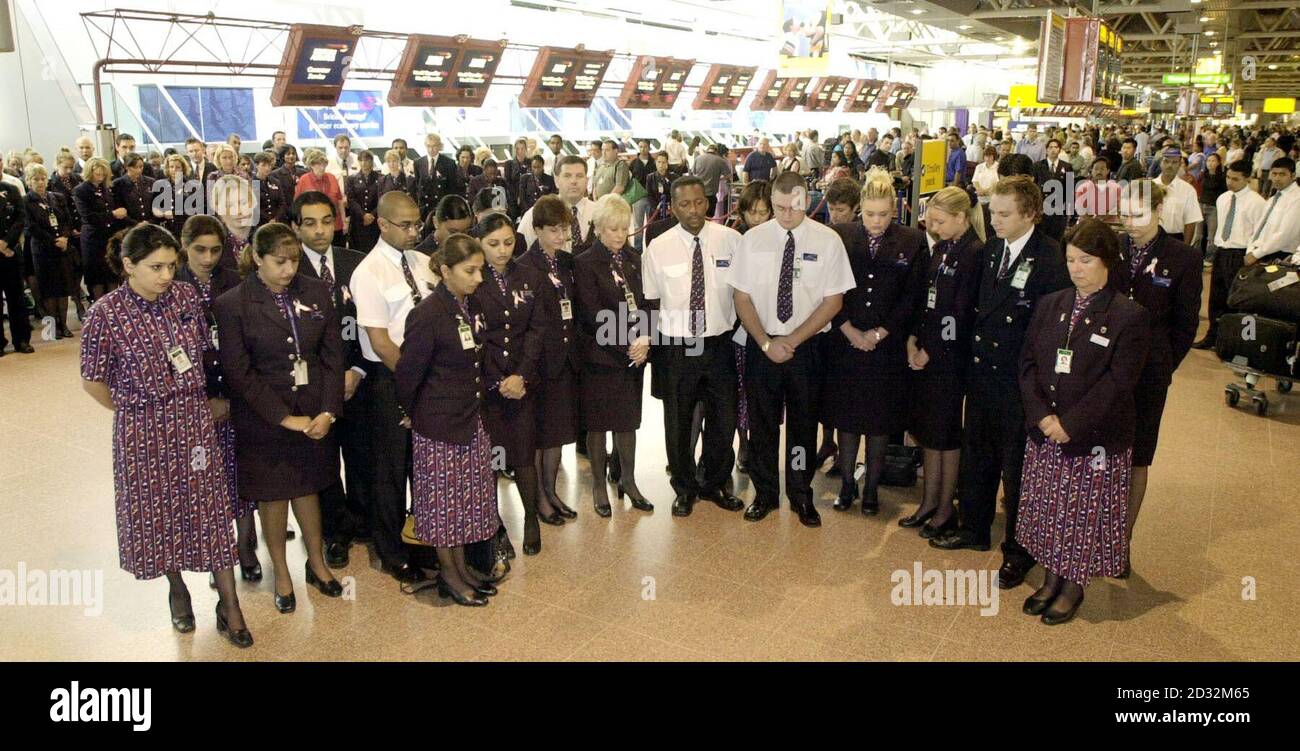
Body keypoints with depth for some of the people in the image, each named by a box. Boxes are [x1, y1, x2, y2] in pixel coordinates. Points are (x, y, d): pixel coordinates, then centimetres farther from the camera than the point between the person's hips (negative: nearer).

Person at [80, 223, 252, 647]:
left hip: (195, 421, 2)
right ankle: (177, 589, 38)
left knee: (210, 509, 5)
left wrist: (195, 403, 6)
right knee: (158, 512, 14)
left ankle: (229, 607, 15)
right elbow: (92, 381, -3)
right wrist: (134, 410, 4)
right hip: (143, 430, -1)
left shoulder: (188, 298, -5)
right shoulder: (105, 314, -13)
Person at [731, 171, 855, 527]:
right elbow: (742, 298, 0)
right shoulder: (753, 240, -2)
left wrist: (792, 340, -11)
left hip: (807, 347, -1)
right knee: (761, 423, 10)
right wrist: (766, 343, -10)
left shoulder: (828, 241, -6)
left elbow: (833, 301, -5)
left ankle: (801, 496, 28)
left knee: (803, 423, 11)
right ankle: (764, 494, 28)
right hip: (761, 345, 1)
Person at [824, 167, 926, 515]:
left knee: (880, 419, 8)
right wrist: (849, 330, -9)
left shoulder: (913, 242, -2)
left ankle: (872, 488, 22)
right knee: (846, 415, 8)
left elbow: (912, 297, -4)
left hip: (887, 344, 0)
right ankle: (847, 484, 23)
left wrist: (879, 333, -10)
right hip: (846, 341, 1)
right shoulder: (841, 236, 0)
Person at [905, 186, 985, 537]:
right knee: (926, 428, 13)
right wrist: (913, 338, 2)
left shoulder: (975, 254, -14)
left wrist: (931, 351, -11)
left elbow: (962, 314, -16)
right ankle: (929, 502, 25)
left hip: (950, 357, -7)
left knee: (946, 433, 3)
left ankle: (946, 510, 17)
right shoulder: (941, 249, 11)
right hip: (925, 353, 8)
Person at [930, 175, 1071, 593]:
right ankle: (973, 529, 39)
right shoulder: (992, 248, 5)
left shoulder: (1050, 258, -17)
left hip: (1019, 382, -7)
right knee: (975, 457, 19)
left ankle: (1018, 551, 26)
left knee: (1017, 467, 8)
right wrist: (975, 349, 7)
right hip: (982, 372, 7)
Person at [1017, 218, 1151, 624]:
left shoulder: (1129, 316, -9)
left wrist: (1070, 424, -18)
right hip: (1045, 432, 4)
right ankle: (1051, 578, 31)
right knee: (1047, 510, 14)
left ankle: (1074, 587, 25)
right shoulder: (1050, 305, 5)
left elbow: (1117, 382, -15)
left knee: (1085, 515, 7)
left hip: (1095, 437, -4)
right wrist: (1041, 415, -11)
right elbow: (1028, 363, 2)